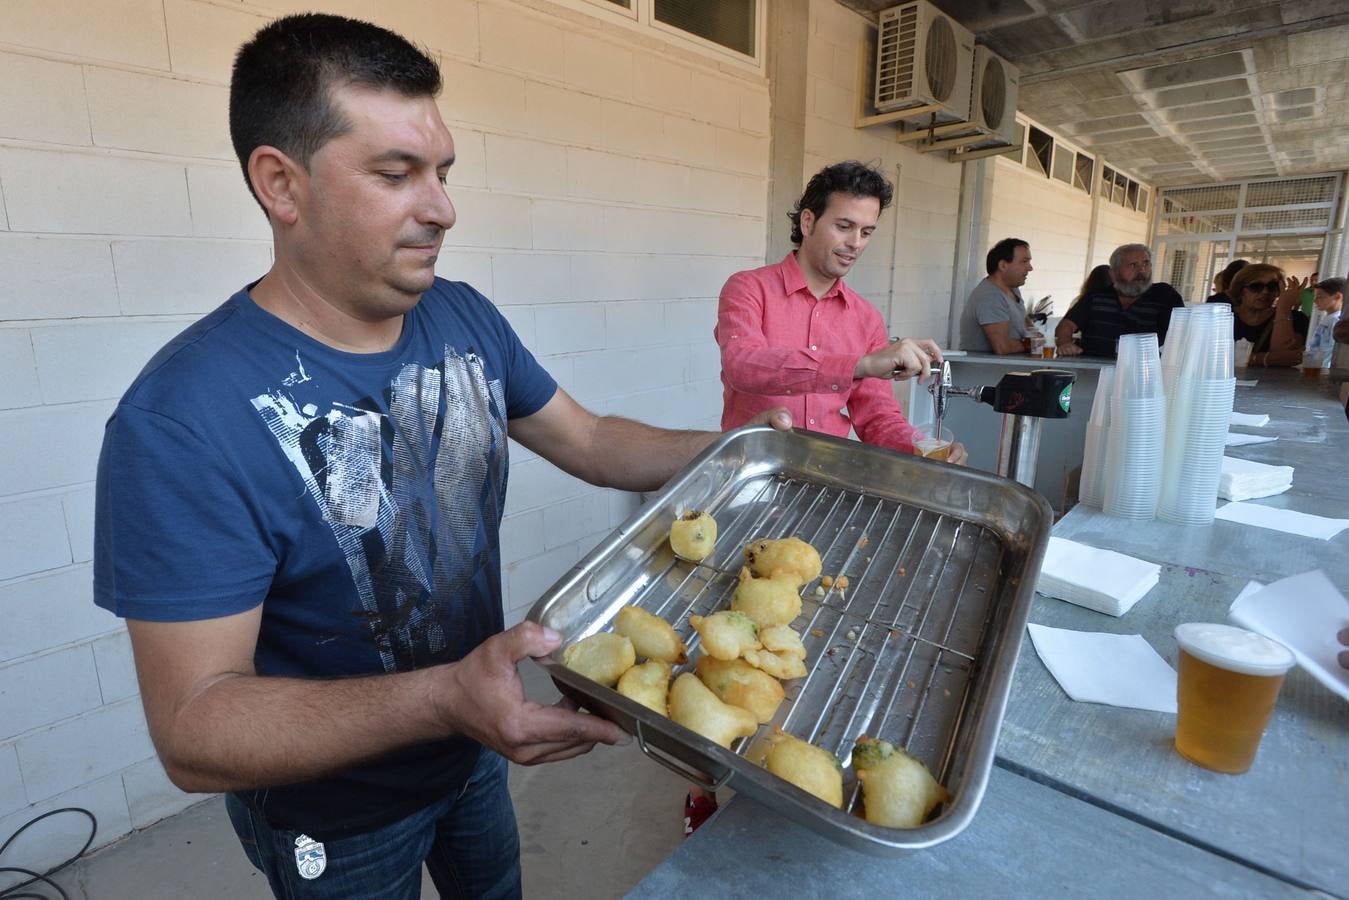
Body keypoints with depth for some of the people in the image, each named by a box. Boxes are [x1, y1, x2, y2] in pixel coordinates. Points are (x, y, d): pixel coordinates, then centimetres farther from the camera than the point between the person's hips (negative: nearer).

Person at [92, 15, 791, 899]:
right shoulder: (183, 420, -30)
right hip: (335, 824, -4)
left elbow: (591, 443, -2)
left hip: (477, 752, 5)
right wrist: (446, 700, -42)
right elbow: (194, 731, -28)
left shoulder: (466, 319, -11)